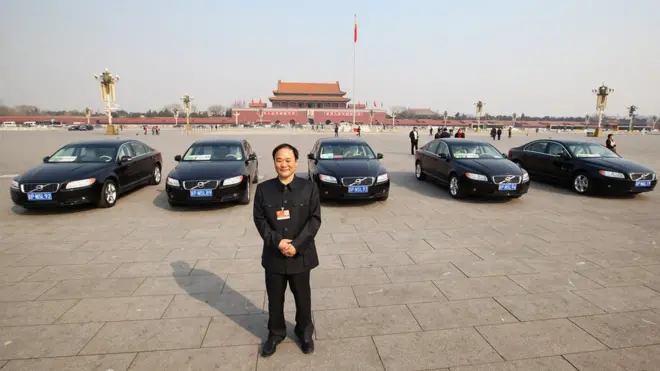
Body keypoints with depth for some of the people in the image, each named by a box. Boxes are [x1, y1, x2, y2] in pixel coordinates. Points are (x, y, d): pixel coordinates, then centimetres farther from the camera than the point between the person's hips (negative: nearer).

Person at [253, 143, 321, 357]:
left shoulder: (309, 188, -5)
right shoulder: (263, 189, -1)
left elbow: (315, 220, -9)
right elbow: (259, 220, -3)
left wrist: (296, 245, -18)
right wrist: (277, 241, -17)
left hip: (301, 255, -1)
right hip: (273, 255, 1)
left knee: (303, 297, 15)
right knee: (274, 298, 16)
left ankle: (305, 332, 39)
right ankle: (275, 333, 40)